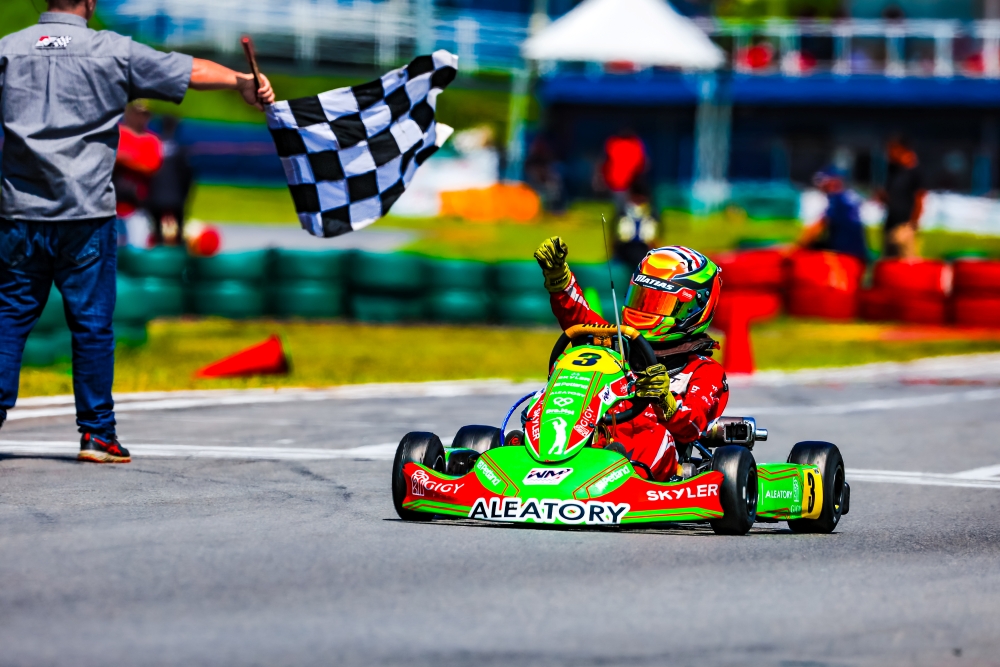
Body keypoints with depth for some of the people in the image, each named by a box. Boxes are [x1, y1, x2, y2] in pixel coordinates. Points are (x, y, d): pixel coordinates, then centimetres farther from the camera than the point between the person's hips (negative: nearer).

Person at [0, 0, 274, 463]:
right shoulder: (112, 52, 0)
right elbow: (191, 72, 5)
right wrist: (243, 82, 13)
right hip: (86, 216, -2)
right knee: (92, 324, 5)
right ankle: (96, 433, 8)